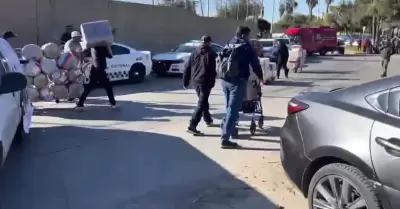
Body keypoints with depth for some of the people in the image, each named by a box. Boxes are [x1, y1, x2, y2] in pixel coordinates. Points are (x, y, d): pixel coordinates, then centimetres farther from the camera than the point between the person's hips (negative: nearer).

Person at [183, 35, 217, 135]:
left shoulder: (194, 53, 10)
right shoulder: (212, 54, -5)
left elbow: (187, 68, 9)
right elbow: (215, 69, -9)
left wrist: (186, 82, 14)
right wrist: (213, 80, 2)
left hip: (195, 81, 6)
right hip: (206, 82, -6)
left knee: (203, 101, 24)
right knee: (201, 103, -7)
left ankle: (208, 119, 40)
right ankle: (192, 126, -16)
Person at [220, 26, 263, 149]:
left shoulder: (228, 45, 18)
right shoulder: (246, 47, -1)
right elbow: (255, 63, 2)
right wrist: (260, 77, 18)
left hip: (225, 80, 7)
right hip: (238, 81, -7)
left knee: (230, 107, 23)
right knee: (233, 109, -9)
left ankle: (231, 129, 36)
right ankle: (225, 139, -13)